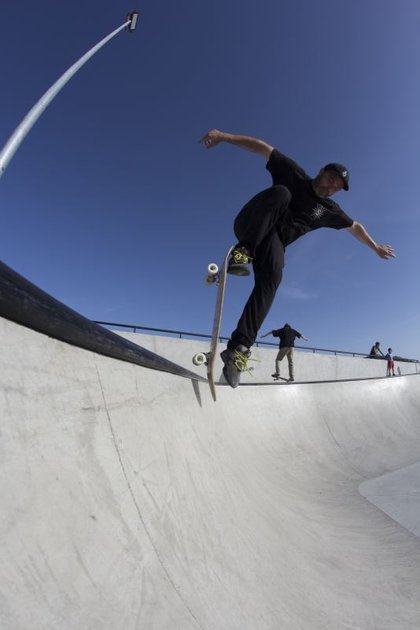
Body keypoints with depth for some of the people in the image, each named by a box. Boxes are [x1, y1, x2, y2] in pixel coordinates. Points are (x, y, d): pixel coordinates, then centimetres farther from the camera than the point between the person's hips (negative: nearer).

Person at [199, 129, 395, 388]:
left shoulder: (329, 210, 16)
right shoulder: (295, 175, 5)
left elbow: (355, 227, 31)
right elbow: (263, 147, 1)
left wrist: (376, 247, 37)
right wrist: (225, 136, -9)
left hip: (273, 240, 2)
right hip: (249, 226, -2)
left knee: (272, 276, -32)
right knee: (280, 193, -29)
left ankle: (239, 346, -42)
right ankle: (243, 252, -41)